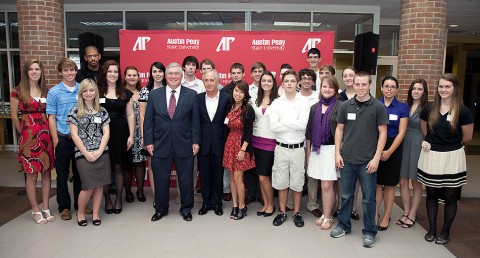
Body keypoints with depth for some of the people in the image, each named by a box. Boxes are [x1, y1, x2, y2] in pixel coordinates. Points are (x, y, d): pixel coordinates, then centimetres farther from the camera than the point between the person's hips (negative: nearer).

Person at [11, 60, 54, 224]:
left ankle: (46, 209, 18)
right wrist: (24, 133, 4)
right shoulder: (18, 92, -1)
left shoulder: (46, 91, 10)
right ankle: (36, 211, 14)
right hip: (28, 137, -4)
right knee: (32, 174, 2)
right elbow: (14, 116, 1)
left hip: (45, 135, 4)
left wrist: (49, 132, 1)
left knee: (47, 172, 7)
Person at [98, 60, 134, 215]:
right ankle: (107, 200, 18)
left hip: (120, 134, 1)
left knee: (119, 167, 4)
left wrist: (131, 135, -1)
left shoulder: (125, 93, 8)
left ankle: (118, 199, 18)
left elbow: (130, 115, 7)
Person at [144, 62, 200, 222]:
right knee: (160, 179, 11)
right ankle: (160, 209, 30)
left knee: (186, 179, 9)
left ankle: (186, 209, 28)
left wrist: (196, 141, -3)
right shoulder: (154, 95, 5)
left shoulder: (191, 95, 2)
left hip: (184, 145, -1)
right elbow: (148, 121, 4)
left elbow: (195, 121, 1)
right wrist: (148, 142, -1)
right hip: (160, 144, 1)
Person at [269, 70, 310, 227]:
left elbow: (303, 124, -18)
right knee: (281, 182, 12)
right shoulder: (276, 103, 0)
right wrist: (294, 124, -13)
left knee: (297, 183, 10)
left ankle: (297, 213, 26)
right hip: (281, 148, 2)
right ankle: (282, 212, 27)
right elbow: (273, 126, -12)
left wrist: (283, 121, -12)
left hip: (297, 148, -1)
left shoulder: (304, 102, -5)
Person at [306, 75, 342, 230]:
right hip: (316, 149, 4)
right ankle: (325, 214, 23)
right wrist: (308, 152, 11)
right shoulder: (314, 108, 11)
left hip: (332, 149, -4)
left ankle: (327, 217, 13)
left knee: (327, 185, -3)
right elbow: (309, 131, 12)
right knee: (324, 185, 9)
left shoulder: (340, 107, -4)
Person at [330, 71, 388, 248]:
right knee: (346, 195, 14)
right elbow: (339, 129, 7)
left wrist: (376, 158, -10)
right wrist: (337, 153, 1)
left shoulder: (378, 107, -4)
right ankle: (344, 225, 30)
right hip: (347, 159, 2)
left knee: (368, 198, 8)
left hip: (368, 161, -2)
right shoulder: (345, 106, 3)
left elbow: (383, 133, -4)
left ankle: (369, 231, 23)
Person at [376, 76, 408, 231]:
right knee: (377, 183, 3)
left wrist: (389, 151, -10)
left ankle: (386, 217, 19)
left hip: (393, 148, 0)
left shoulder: (402, 107, 1)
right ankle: (375, 214, 17)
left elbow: (401, 133, -3)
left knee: (389, 185, 6)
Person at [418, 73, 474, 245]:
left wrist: (450, 144, 12)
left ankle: (445, 232, 25)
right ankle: (432, 230, 26)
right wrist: (432, 143, 12)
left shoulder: (463, 111, -9)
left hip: (452, 158, -2)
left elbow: (467, 137, 2)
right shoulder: (429, 108, 0)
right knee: (431, 194, 11)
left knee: (450, 196, 8)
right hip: (431, 156, 2)